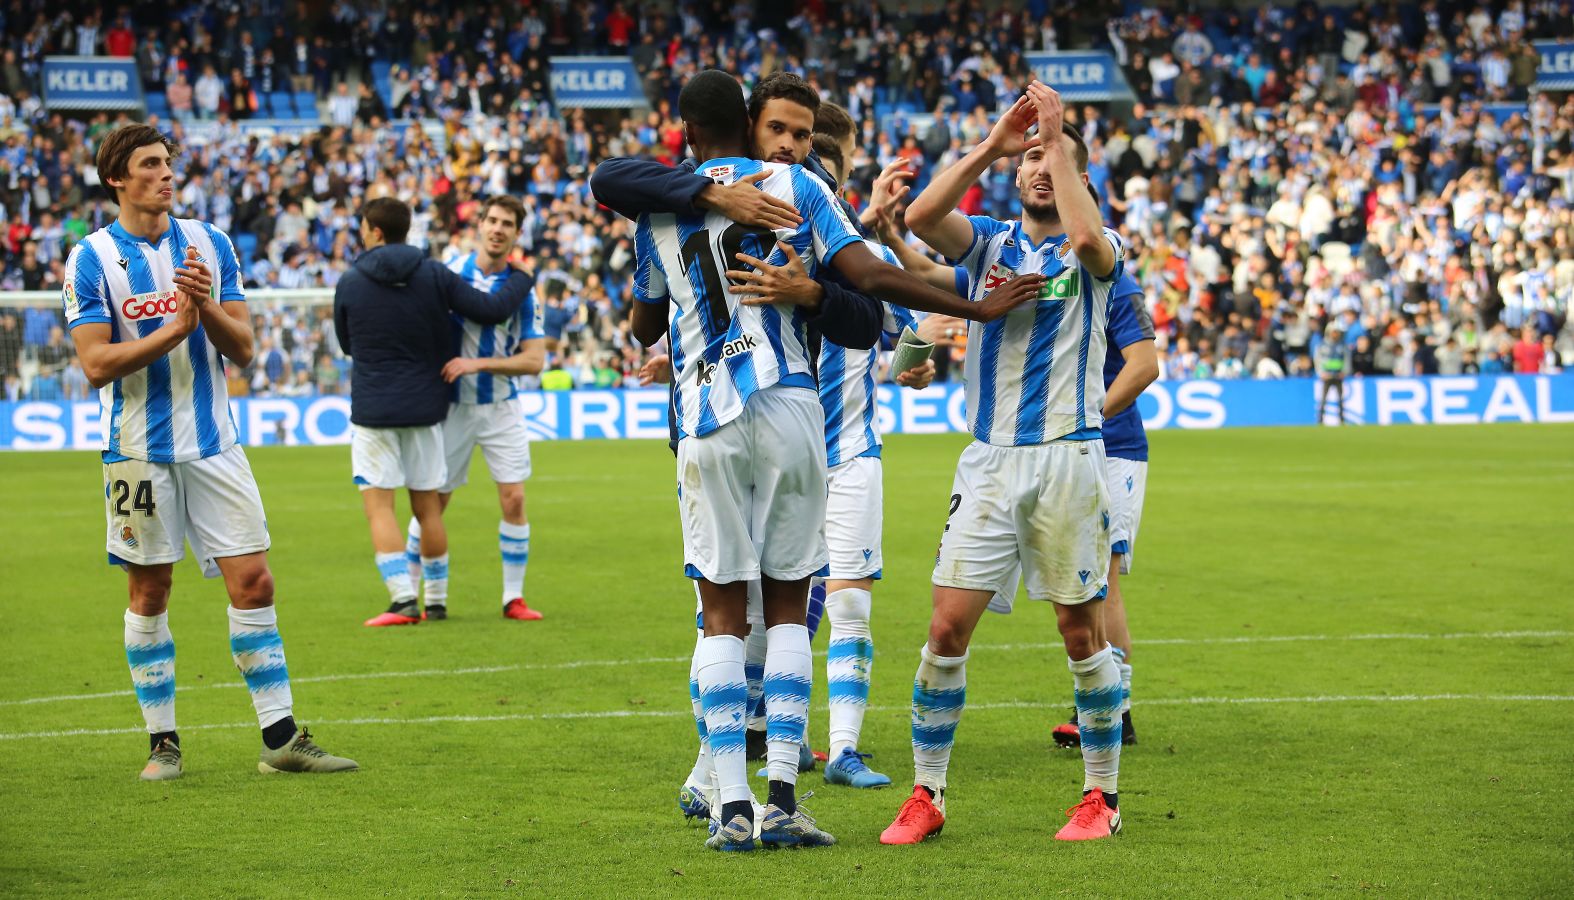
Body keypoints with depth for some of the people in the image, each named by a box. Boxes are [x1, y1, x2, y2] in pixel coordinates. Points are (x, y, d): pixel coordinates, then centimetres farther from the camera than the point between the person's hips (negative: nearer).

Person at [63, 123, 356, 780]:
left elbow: (243, 351, 4)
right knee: (149, 594, 4)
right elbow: (96, 365, -11)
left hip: (212, 443, 3)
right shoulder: (92, 259, -4)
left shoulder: (210, 244, 7)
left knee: (253, 582, -2)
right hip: (139, 449, -3)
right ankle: (162, 742, 14)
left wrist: (209, 306, -16)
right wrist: (177, 326, -19)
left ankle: (280, 738, 2)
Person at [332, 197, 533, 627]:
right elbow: (493, 310, -5)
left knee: (379, 505, -1)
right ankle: (437, 598, 18)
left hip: (373, 410, -3)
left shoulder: (350, 284, -5)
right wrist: (521, 277, 13)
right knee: (427, 506, 12)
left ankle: (403, 599, -13)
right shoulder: (434, 275, -3)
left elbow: (346, 343, 9)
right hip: (425, 408, 3)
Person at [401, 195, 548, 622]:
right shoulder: (449, 273, -4)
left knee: (513, 499, -6)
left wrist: (476, 363, -18)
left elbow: (534, 360, -8)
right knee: (432, 502, 2)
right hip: (453, 406, -1)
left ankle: (513, 597, 5)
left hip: (501, 407, 1)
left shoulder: (522, 288, -4)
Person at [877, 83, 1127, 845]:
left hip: (1068, 459, -2)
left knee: (1081, 629, 2)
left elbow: (1088, 236, -23)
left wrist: (1060, 142, -17)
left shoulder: (1092, 252, 3)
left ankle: (1101, 795, 14)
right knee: (948, 625, -3)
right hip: (989, 461, 2)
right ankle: (926, 796, 5)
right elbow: (921, 218, -10)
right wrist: (991, 147, -15)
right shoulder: (985, 240, 11)